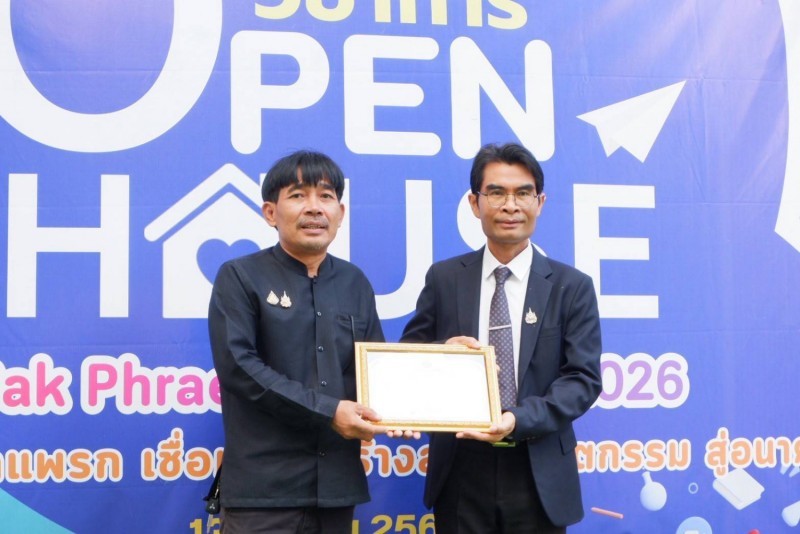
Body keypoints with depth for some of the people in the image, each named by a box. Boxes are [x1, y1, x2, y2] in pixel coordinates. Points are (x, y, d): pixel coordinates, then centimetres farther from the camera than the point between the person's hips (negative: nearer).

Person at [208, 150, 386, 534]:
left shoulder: (355, 283, 12)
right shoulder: (239, 277, -1)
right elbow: (237, 365, -12)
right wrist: (326, 412, -16)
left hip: (336, 481, 5)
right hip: (264, 486, -4)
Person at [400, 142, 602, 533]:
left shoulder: (572, 286, 1)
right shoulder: (443, 278, 4)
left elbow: (584, 376, -5)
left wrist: (520, 419, -20)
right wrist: (443, 351, -15)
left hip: (540, 475, 0)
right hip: (460, 473, 1)